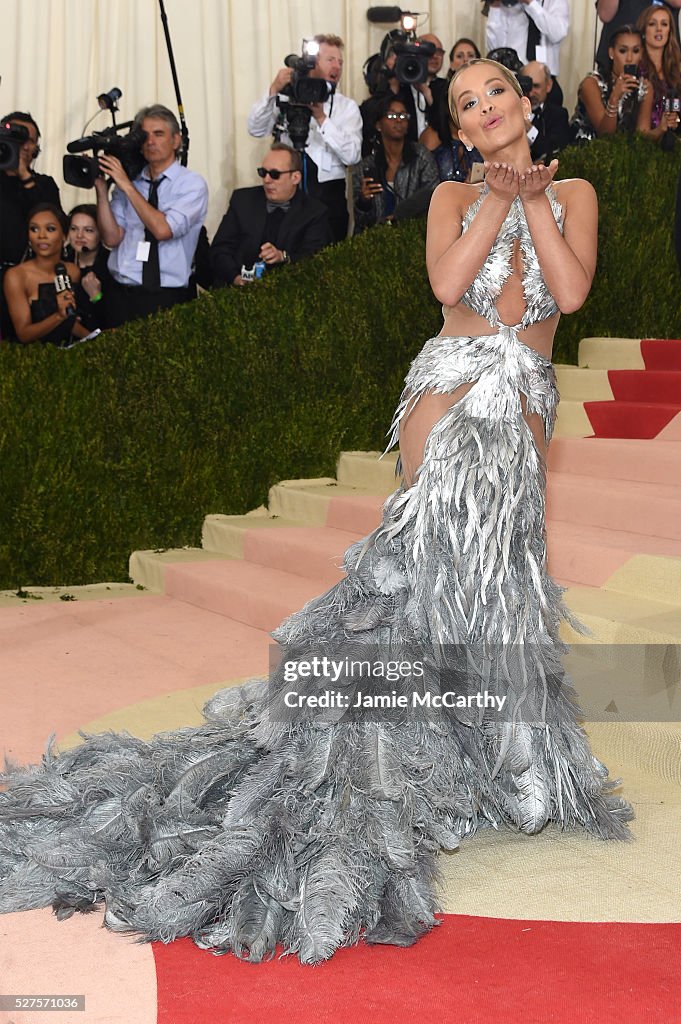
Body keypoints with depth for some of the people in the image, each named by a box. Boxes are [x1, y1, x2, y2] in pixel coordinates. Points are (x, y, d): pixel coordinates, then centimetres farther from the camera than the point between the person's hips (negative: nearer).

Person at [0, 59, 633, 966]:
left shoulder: (572, 193, 12)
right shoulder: (453, 196, 11)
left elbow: (571, 292, -5)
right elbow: (447, 285, -9)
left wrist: (533, 200, -5)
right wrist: (499, 200, -7)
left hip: (525, 399, 2)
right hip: (451, 381, -1)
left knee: (500, 558, -5)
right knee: (439, 549, -17)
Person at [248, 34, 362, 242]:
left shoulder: (348, 107, 8)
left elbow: (351, 156, -5)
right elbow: (256, 129, -4)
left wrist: (322, 119, -15)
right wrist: (273, 90, -15)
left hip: (329, 193, 1)